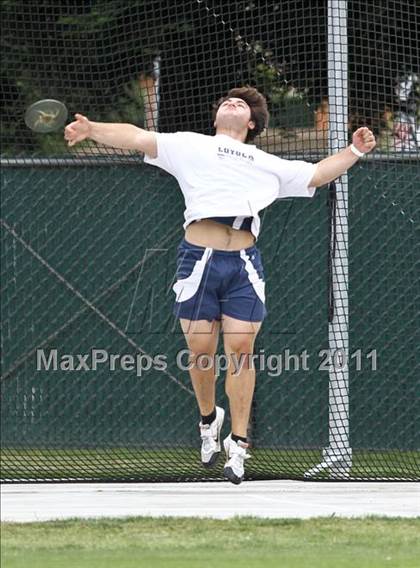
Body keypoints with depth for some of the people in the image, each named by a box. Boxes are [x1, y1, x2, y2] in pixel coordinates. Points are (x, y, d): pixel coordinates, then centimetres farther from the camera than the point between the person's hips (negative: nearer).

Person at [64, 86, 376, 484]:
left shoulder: (268, 165, 25)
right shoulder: (190, 146, 16)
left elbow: (316, 174, 33)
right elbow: (137, 138, 6)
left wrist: (353, 152, 20)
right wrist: (92, 130, -8)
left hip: (244, 264, 1)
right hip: (199, 258, -1)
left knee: (240, 350, -7)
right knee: (200, 351, -1)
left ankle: (238, 444, 0)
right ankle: (209, 418, 26)